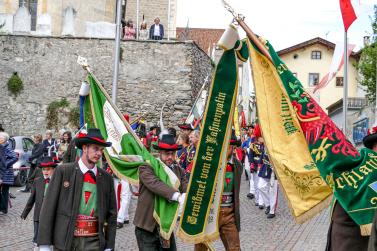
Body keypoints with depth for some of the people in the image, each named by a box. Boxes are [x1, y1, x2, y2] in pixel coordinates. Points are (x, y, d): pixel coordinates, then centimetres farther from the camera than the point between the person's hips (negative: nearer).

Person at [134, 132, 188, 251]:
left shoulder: (179, 170, 7)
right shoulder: (146, 168, -11)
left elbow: (187, 188, -5)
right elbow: (155, 184, -27)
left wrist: (186, 196, -31)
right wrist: (178, 196, -40)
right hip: (147, 227, -5)